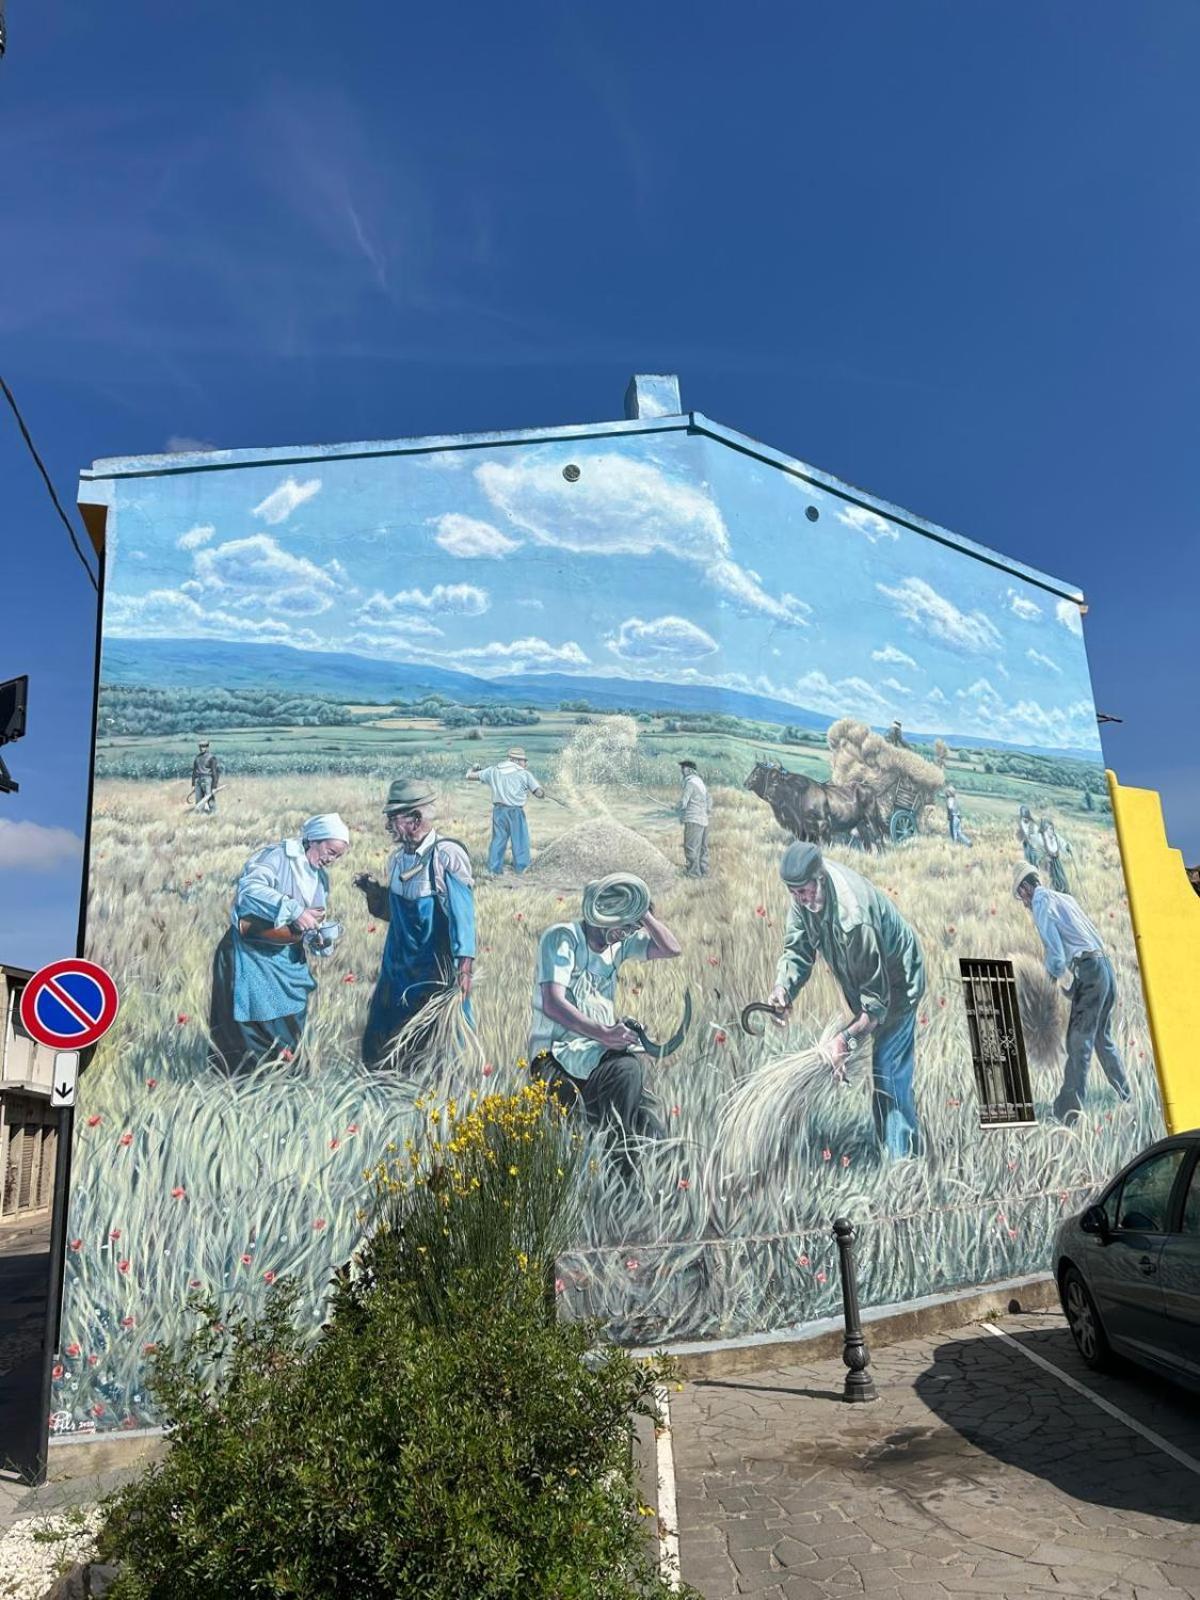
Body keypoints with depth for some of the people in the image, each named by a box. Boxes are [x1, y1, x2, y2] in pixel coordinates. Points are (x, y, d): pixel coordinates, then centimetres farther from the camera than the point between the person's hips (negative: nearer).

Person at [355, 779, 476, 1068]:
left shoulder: (447, 855, -16)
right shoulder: (398, 859, 5)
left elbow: (463, 914, -17)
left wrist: (464, 968, -20)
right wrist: (374, 891, 0)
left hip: (437, 973, -7)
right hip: (398, 966, 7)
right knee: (377, 1048, 15)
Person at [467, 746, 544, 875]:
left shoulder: (493, 771, 6)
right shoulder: (524, 774, -5)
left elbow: (471, 776, 14)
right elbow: (540, 793, -8)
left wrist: (471, 769, 37)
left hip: (498, 810, 4)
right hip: (515, 811, -4)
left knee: (498, 840, 14)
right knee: (520, 840, 10)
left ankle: (494, 870, 15)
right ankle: (520, 867, 15)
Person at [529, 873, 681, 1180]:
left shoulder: (619, 942, 12)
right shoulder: (562, 938, -9)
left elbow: (671, 949, 10)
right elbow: (552, 1004, -20)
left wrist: (642, 913, -1)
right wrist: (603, 1033, -29)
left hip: (601, 1048, 7)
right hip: (556, 1051, -7)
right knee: (627, 1067, -34)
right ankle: (623, 1172, -22)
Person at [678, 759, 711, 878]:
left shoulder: (690, 782, -11)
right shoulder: (701, 782, 17)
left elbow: (683, 802, -14)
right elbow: (709, 802, 21)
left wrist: (681, 815, 3)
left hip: (693, 820, -9)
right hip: (703, 820, 9)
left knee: (691, 847, -5)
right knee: (702, 847, 13)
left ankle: (693, 872, -6)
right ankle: (703, 871, 17)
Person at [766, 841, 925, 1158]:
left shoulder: (853, 919, -41)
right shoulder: (806, 892, -19)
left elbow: (877, 996, -35)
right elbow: (798, 948, -11)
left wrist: (848, 1039, -43)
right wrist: (783, 988, -29)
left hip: (895, 983, -8)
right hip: (864, 980, 8)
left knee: (889, 1078, -10)